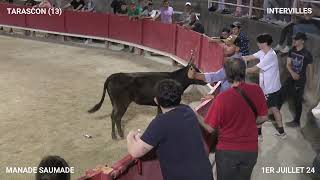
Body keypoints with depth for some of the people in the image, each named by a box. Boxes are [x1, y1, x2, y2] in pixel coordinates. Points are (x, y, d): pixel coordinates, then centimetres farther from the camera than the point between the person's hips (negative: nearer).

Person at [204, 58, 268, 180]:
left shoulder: (222, 98, -23)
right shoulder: (256, 90, -12)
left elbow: (210, 129, -15)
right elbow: (263, 117, 0)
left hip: (227, 151, -3)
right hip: (250, 149, 3)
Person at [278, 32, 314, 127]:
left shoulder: (307, 54, -19)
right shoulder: (292, 50, -2)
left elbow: (311, 68, -9)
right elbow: (288, 64, 1)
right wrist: (292, 73, -19)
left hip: (300, 80, -6)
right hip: (291, 78, 6)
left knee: (297, 101, 6)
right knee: (281, 95, 9)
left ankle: (296, 121, 22)